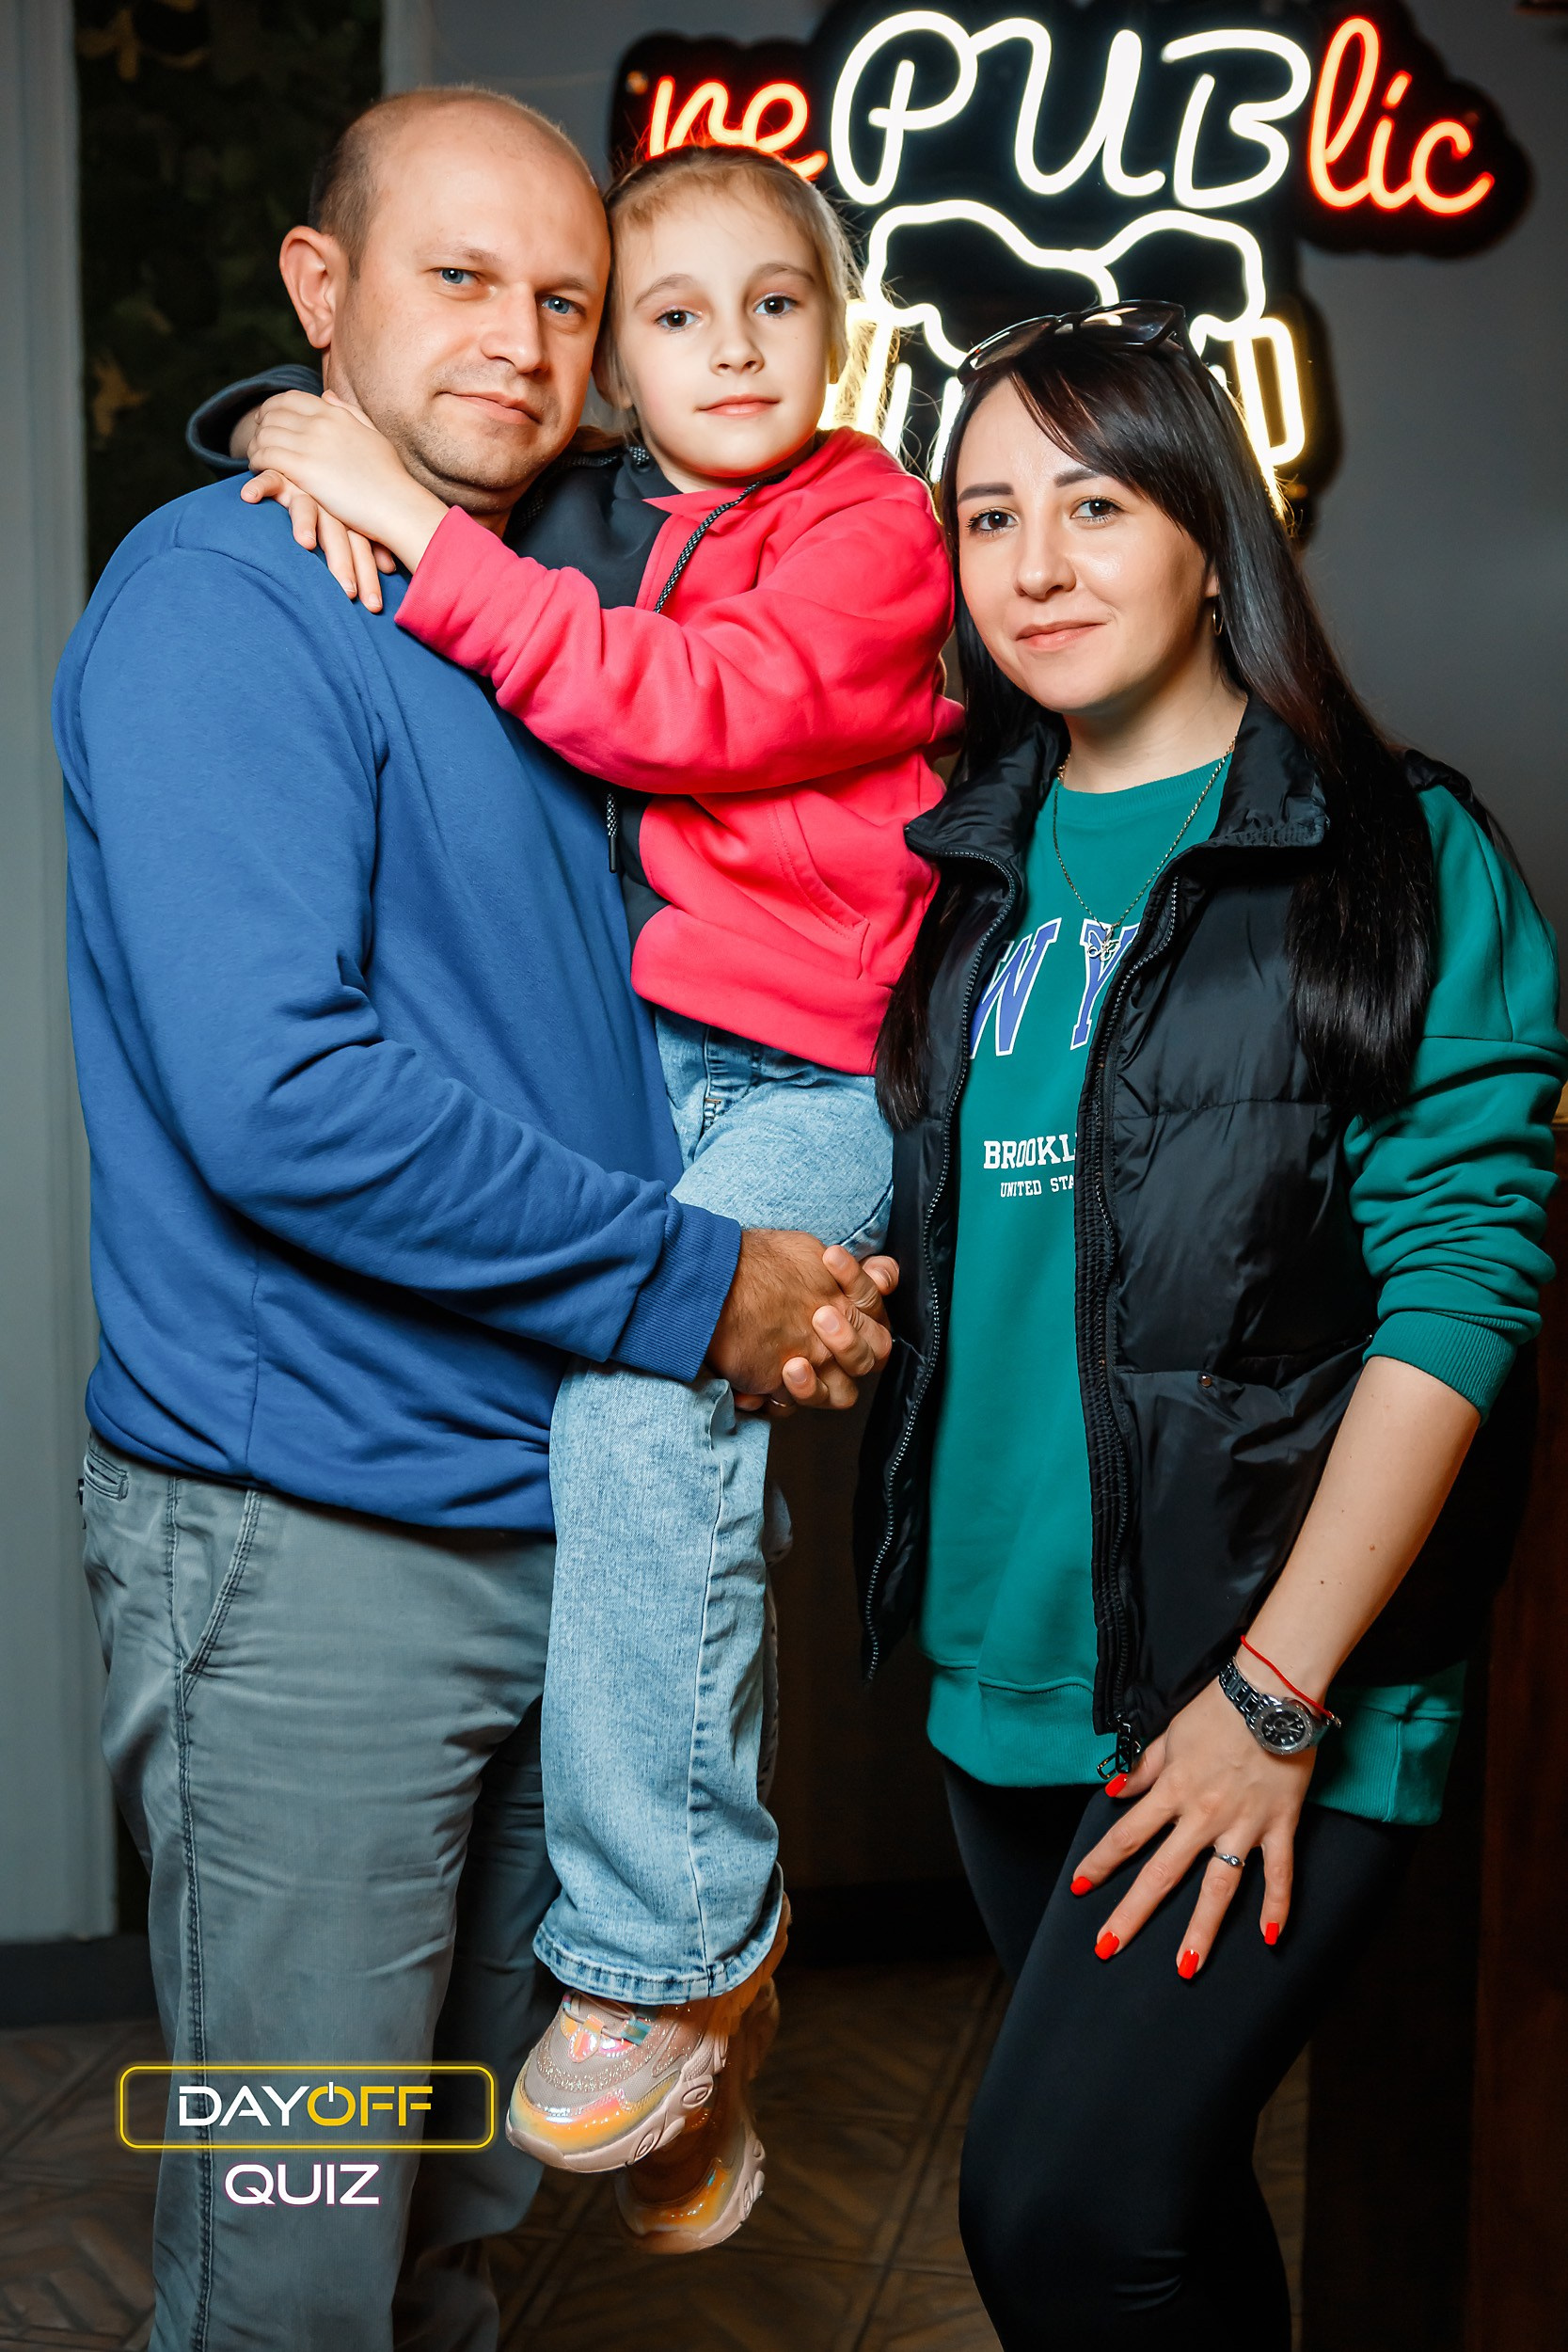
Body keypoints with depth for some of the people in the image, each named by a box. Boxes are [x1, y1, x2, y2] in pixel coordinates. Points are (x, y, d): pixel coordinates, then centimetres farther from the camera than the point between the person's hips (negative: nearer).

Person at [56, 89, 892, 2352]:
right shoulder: (226, 597, -12)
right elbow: (276, 1098, -23)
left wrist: (796, 1268, 5)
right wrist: (693, 1283, -16)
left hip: (562, 1518, 8)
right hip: (311, 1546, -8)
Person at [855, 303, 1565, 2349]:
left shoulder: (1399, 858, -5)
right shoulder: (961, 858, 9)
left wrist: (1277, 1693, -15)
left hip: (1273, 1671, -4)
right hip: (1009, 1661, 5)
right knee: (1156, 2187, 16)